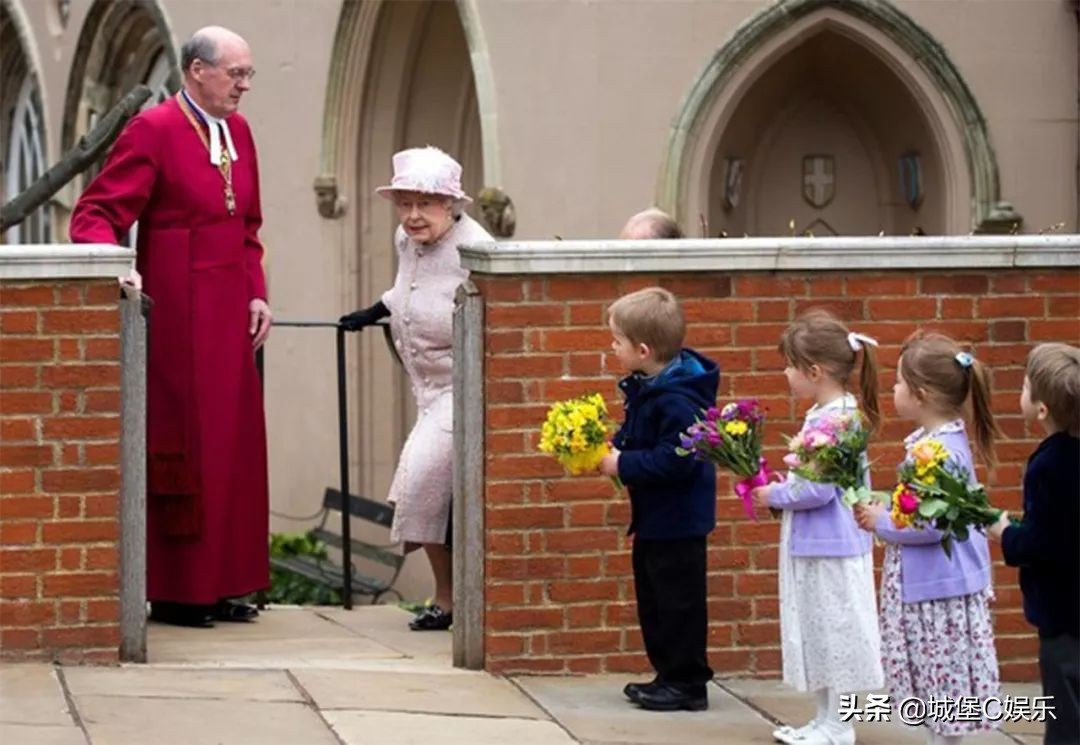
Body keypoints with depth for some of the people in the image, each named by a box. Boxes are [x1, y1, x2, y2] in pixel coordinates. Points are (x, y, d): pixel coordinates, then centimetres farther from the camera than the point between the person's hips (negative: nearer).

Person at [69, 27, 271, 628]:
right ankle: (174, 593, 4)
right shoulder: (153, 131, -10)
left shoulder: (239, 131, 12)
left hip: (229, 316, 7)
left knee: (233, 447, 8)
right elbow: (96, 214, -13)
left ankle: (220, 586, 15)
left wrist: (257, 294, 8)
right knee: (181, 448, -3)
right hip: (178, 317, -7)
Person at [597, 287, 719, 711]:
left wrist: (622, 465, -22)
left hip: (677, 518, -11)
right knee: (652, 599, 18)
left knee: (678, 600, -1)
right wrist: (612, 449, -2)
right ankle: (668, 675, 28)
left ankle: (687, 684, 9)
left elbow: (674, 460, -31)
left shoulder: (677, 401, -26)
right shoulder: (645, 387, 5)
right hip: (653, 516, 11)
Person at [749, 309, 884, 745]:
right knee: (818, 634, 16)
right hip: (815, 544, 10)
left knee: (833, 632, -1)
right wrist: (781, 489, 6)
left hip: (832, 547, -10)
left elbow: (817, 489, -25)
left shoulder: (833, 421, -22)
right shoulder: (823, 414, 9)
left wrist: (775, 497, -11)